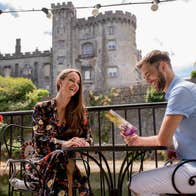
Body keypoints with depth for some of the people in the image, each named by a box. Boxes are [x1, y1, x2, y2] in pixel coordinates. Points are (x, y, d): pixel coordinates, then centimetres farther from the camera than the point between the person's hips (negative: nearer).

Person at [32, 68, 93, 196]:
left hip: (69, 158, 2)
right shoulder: (41, 108, 0)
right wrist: (64, 144, -30)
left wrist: (82, 143, -22)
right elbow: (39, 138, -11)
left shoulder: (81, 111, 9)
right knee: (61, 156, -36)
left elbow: (88, 136, 5)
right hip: (44, 160, -1)